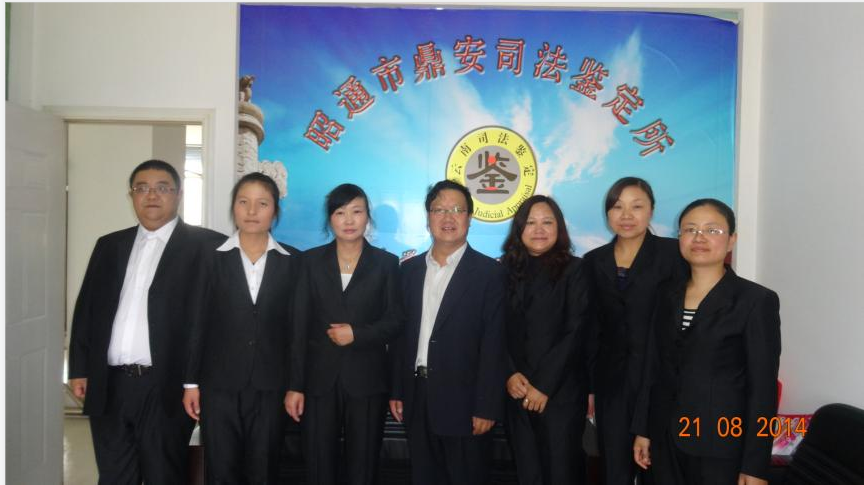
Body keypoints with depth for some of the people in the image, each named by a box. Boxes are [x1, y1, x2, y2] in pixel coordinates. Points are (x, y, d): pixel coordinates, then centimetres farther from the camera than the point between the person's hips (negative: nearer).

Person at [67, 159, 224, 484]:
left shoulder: (205, 245, -4)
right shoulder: (109, 245, 14)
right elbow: (86, 308, 15)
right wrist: (79, 369, 10)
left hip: (166, 387, -5)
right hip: (109, 386, 5)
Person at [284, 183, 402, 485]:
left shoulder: (386, 263, 4)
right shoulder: (311, 261, 6)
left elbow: (395, 321, 2)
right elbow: (300, 326, 2)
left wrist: (357, 334, -15)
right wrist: (295, 385, -3)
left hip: (367, 380, -1)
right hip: (319, 380, 1)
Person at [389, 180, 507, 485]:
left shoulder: (490, 273, -7)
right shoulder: (410, 269, 8)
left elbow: (494, 345, -11)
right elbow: (401, 334, 9)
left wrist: (487, 407, -13)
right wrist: (396, 391, 6)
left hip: (463, 401, -4)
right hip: (417, 399, 4)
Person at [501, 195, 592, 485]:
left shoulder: (573, 270, -1)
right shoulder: (506, 270, 7)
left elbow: (575, 332, -8)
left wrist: (544, 385, -13)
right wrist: (509, 374, -10)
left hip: (561, 392, -3)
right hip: (516, 393, 3)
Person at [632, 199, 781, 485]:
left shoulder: (757, 300, -9)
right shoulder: (668, 295, 6)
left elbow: (763, 388, -10)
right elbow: (654, 368, 9)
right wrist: (643, 429, 8)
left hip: (721, 448, -4)